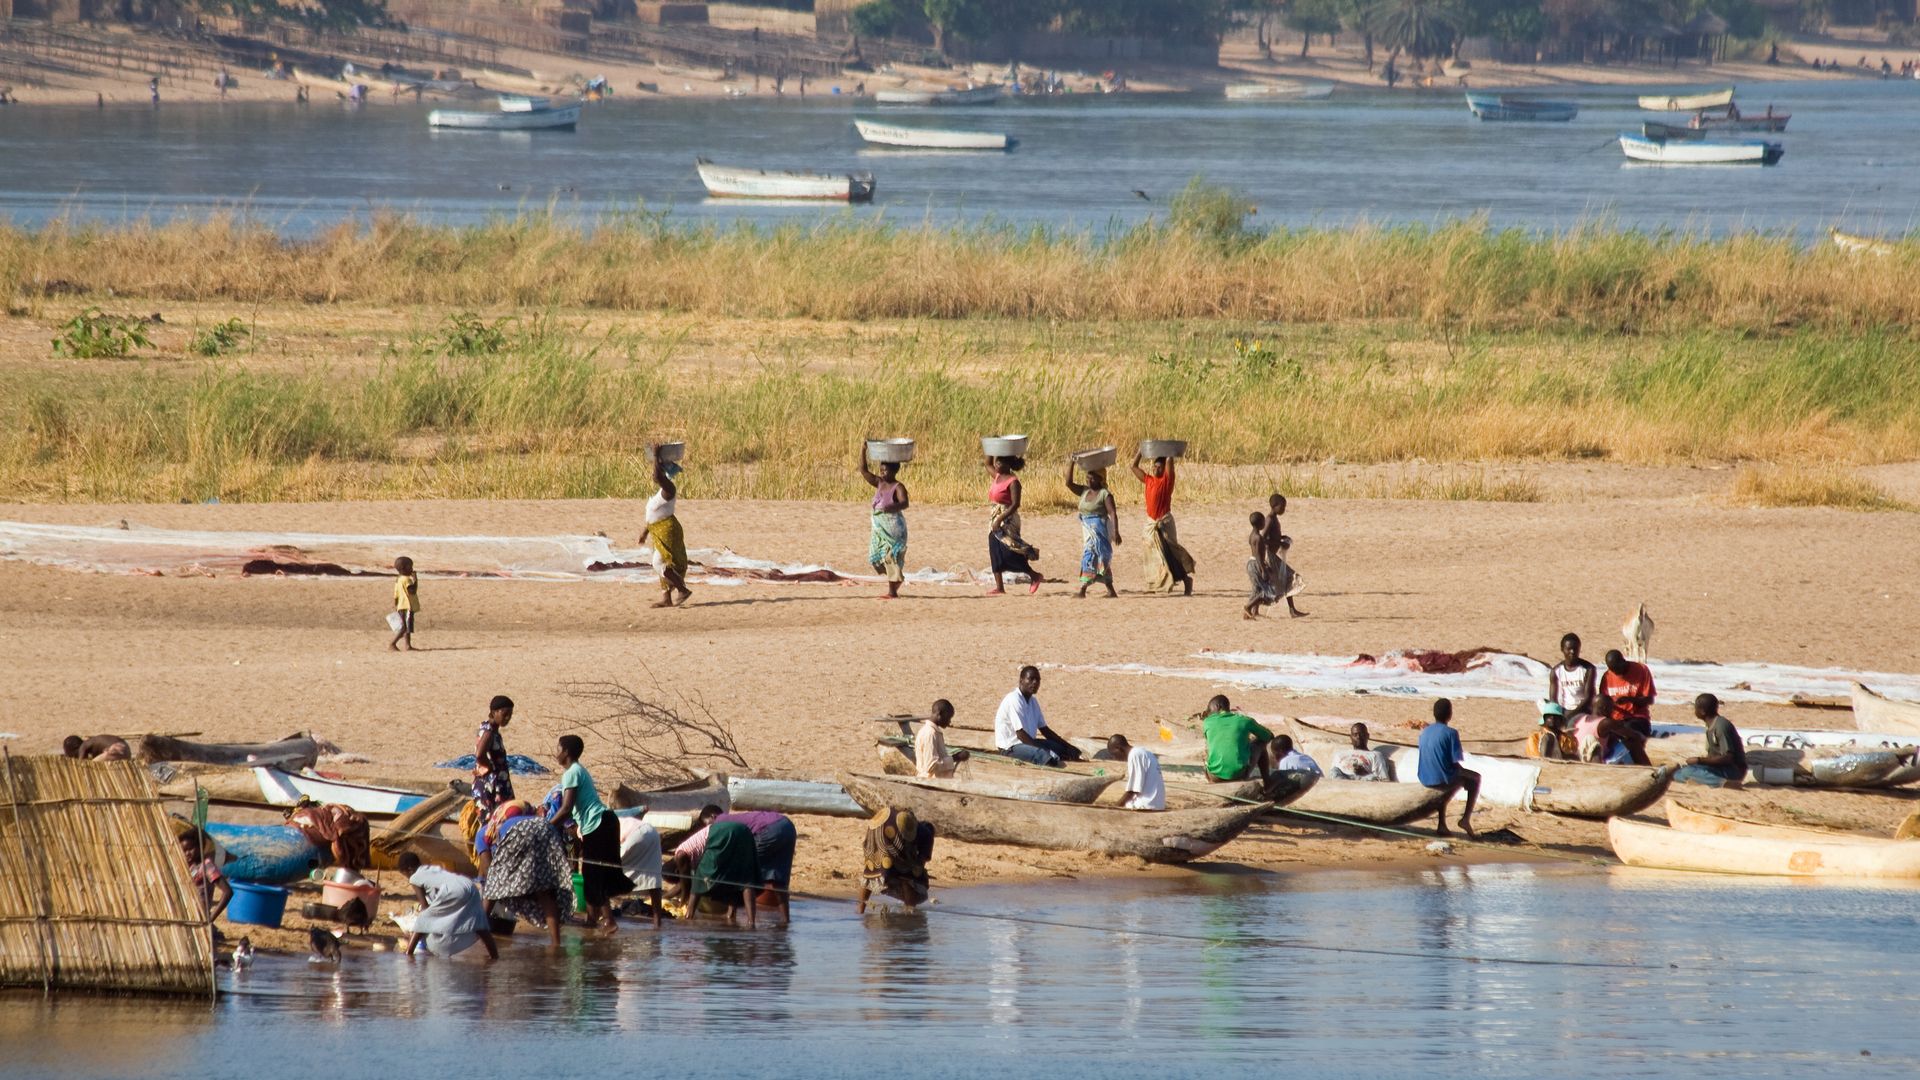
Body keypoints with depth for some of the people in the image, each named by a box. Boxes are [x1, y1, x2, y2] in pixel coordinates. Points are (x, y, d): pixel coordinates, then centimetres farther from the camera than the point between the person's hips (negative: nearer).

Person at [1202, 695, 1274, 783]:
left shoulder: (1207, 722, 5)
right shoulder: (1244, 721, 3)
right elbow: (1269, 736, 19)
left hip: (1216, 778, 1)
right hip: (1239, 775, -1)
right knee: (1260, 743, 26)